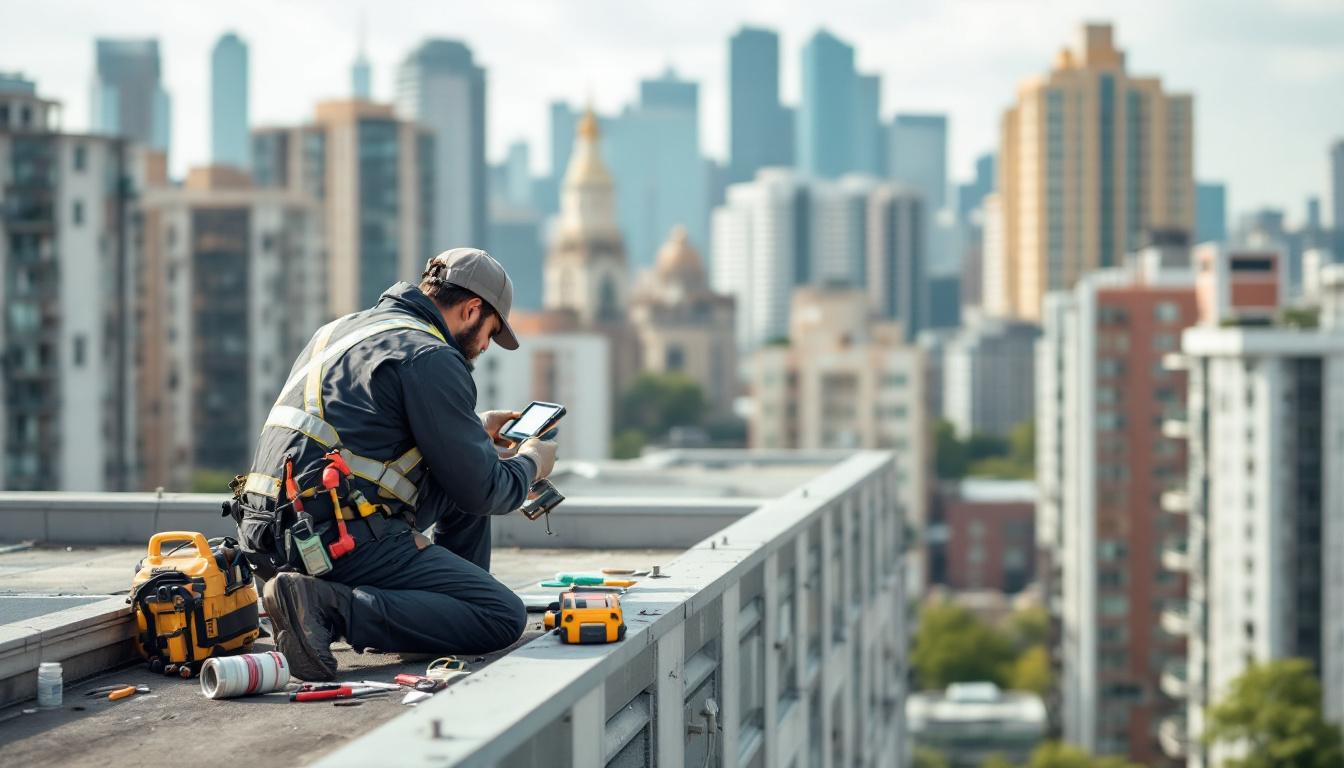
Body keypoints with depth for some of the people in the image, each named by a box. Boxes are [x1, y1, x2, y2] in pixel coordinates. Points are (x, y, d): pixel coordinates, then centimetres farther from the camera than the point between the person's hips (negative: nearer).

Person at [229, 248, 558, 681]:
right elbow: (480, 491, -8)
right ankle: (329, 608, -19)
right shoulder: (431, 357, -9)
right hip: (347, 540, -10)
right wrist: (530, 463, 14)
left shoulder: (344, 328, 20)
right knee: (505, 617, -9)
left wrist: (474, 431, 38)